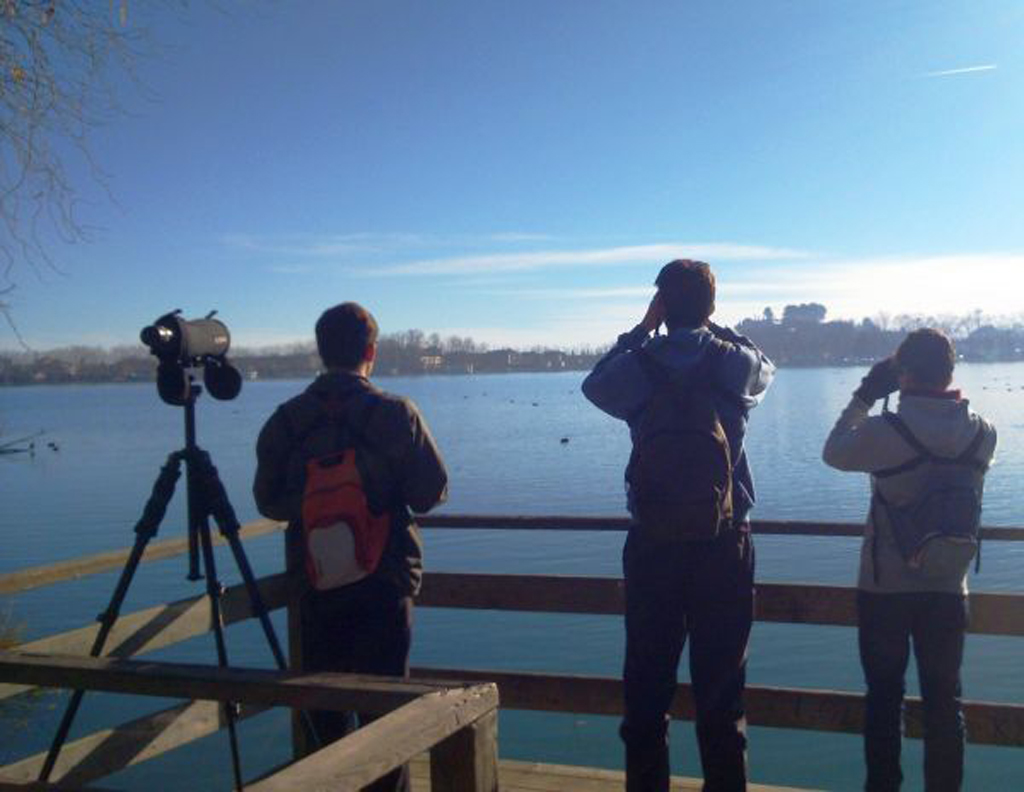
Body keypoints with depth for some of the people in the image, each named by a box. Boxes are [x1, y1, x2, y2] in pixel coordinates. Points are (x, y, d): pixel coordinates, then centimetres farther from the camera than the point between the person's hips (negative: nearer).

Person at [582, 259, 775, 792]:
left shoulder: (639, 366, -6)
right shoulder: (736, 362, -5)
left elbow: (595, 385, 16)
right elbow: (765, 368, 20)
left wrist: (642, 329, 14)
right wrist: (713, 329, 17)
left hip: (652, 546, 0)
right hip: (724, 546, 0)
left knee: (647, 688, 10)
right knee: (721, 688, 8)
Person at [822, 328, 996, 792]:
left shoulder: (884, 432, -18)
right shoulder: (982, 434, -6)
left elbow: (834, 452, 1)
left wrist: (863, 398, 8)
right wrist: (941, 397, 12)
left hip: (885, 587, -2)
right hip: (948, 588, 3)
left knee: (884, 697, 10)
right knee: (944, 700, 11)